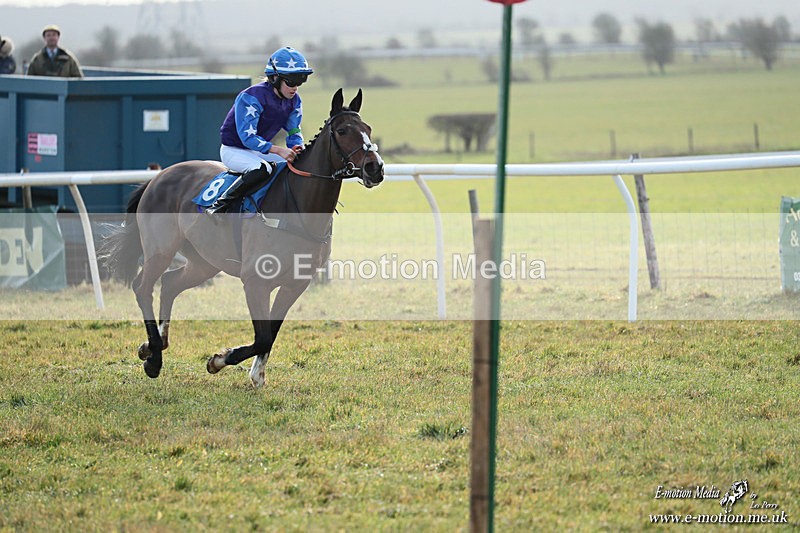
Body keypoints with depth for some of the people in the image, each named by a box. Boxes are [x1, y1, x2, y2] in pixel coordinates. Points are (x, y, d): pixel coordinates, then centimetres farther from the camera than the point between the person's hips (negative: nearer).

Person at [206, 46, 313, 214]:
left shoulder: (294, 101, -2)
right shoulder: (251, 97, -26)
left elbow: (294, 131, 4)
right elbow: (247, 137, -31)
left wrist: (297, 147, -21)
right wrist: (278, 150, -42)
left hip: (262, 149, 8)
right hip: (234, 150, -8)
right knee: (262, 169, -37)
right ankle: (220, 204, -28)